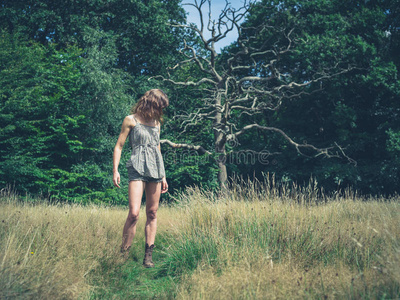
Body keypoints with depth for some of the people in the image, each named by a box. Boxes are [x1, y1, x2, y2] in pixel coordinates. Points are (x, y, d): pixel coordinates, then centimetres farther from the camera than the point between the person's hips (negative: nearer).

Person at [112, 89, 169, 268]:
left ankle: (148, 256, 7)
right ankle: (123, 253, -7)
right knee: (134, 213, -17)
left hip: (155, 169, 6)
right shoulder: (131, 120, 3)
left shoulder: (157, 122, 18)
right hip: (138, 168, -5)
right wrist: (115, 170, -9)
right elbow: (119, 146, 1)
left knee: (152, 213, 3)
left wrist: (163, 176, 22)